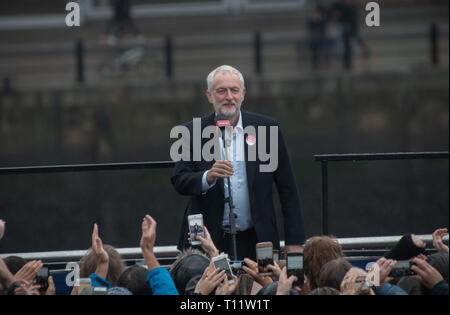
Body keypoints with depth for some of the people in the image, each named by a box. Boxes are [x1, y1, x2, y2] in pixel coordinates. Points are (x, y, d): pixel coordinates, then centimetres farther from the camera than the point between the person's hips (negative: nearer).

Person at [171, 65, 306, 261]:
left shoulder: (266, 128, 4)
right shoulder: (193, 132, 4)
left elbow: (287, 189, 5)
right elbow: (179, 182, -4)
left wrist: (294, 242, 0)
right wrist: (208, 177, -25)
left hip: (255, 243, 1)